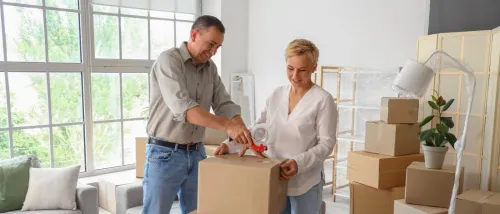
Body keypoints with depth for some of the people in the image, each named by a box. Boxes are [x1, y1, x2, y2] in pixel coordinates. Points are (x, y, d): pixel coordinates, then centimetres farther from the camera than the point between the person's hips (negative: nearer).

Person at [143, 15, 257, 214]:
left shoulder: (210, 68, 6)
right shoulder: (169, 60, -16)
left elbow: (225, 105, 3)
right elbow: (182, 108, -30)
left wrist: (243, 132, -16)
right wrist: (227, 126, -38)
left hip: (197, 153, 6)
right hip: (165, 154, -6)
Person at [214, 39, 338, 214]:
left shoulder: (323, 99, -9)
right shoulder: (276, 95, 6)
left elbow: (326, 143, -11)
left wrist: (300, 163, -25)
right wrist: (230, 145, -9)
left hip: (305, 183, -4)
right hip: (275, 180, 4)